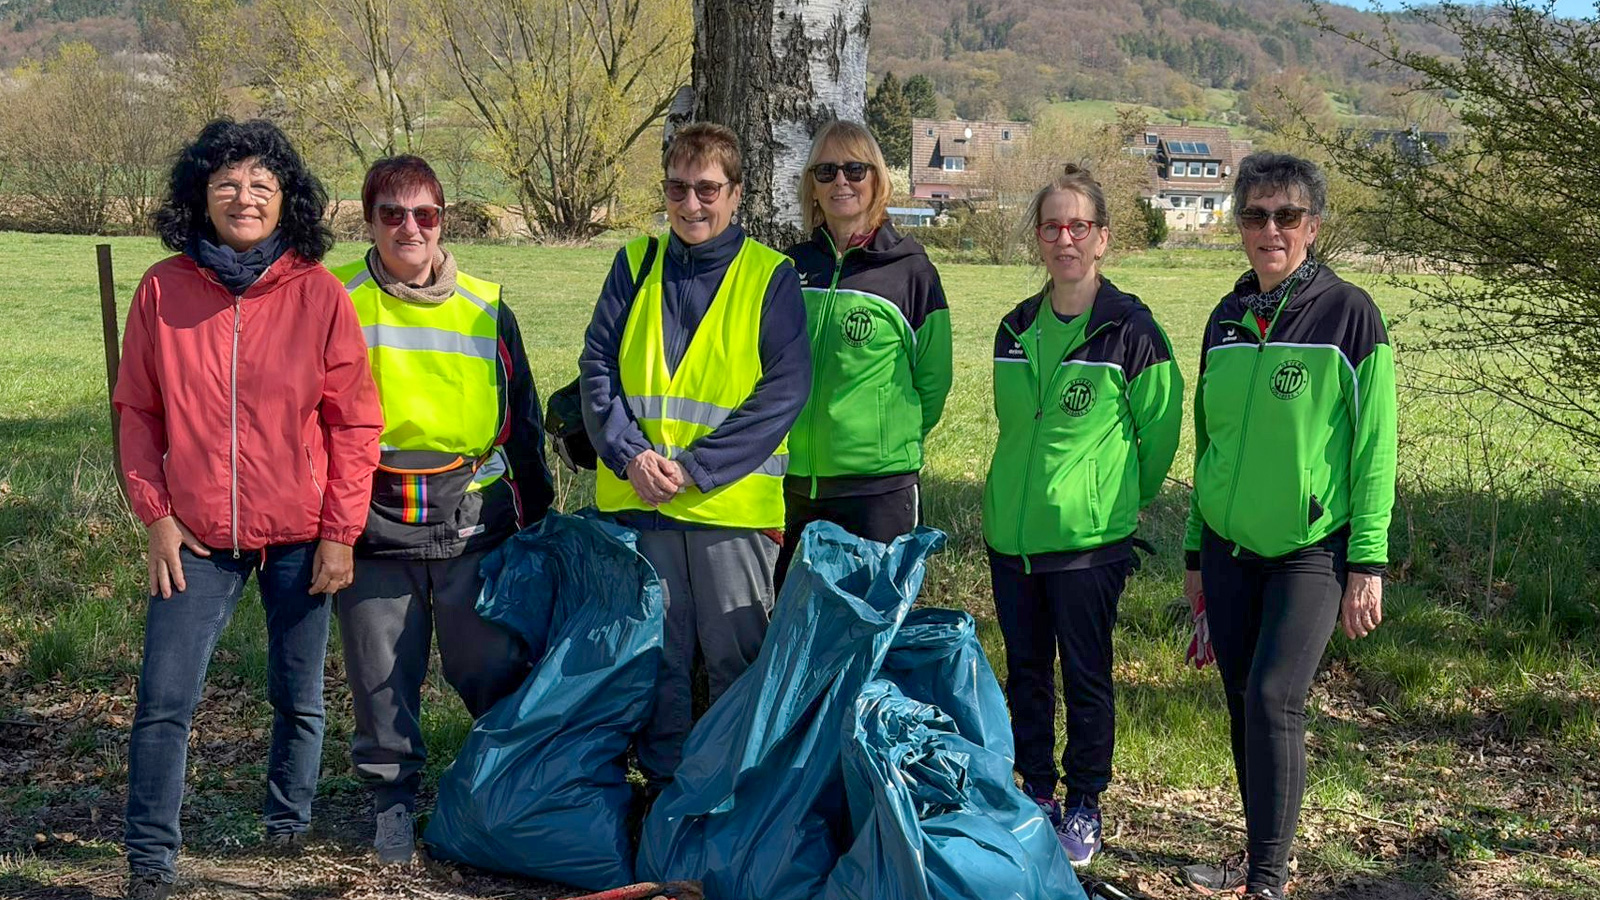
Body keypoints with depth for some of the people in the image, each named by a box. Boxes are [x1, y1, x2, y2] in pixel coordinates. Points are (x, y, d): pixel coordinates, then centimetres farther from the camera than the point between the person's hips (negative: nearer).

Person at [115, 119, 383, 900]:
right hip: (196, 536, 0)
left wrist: (341, 532, -4)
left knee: (298, 697, 12)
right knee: (163, 700, -2)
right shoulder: (163, 290, -2)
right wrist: (156, 515, -2)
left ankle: (288, 830, 33)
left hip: (299, 535, 0)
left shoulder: (317, 293, -5)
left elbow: (354, 421, -2)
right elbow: (137, 410, 5)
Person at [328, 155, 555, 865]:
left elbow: (523, 421, 14)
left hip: (475, 523, 1)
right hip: (374, 528, 0)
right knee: (383, 679, 8)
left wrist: (538, 518, 14)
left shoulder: (485, 308, 6)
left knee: (494, 672, 6)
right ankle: (392, 799, 25)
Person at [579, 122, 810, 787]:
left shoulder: (769, 275, 0)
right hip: (638, 499, 3)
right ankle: (665, 786, 23)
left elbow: (786, 387, -8)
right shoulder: (635, 264, 10)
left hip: (733, 503, -3)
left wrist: (696, 466, -15)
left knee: (736, 657, 3)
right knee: (655, 653, 9)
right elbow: (597, 366, 5)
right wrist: (630, 454, -11)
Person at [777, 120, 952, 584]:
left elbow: (933, 380, 2)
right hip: (793, 487, 4)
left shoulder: (911, 271, -3)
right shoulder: (790, 268, 7)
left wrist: (892, 440, 2)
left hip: (878, 489, -4)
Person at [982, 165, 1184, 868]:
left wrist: (1117, 500, 6)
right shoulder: (1016, 329, 7)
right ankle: (1035, 792, 28)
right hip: (1011, 533, 5)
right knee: (1025, 672, 14)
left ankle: (1084, 805, 20)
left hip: (1088, 539, -5)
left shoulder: (1131, 329, -9)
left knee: (1085, 677, 5)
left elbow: (1160, 431, -2)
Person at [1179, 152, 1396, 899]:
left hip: (1311, 550, -5)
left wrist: (1367, 563, -11)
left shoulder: (1348, 313, -6)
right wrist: (1196, 553, 16)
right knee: (1243, 703, 8)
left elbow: (1374, 448, -7)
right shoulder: (1226, 319, 9)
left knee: (1273, 699, -13)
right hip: (1230, 548, 5)